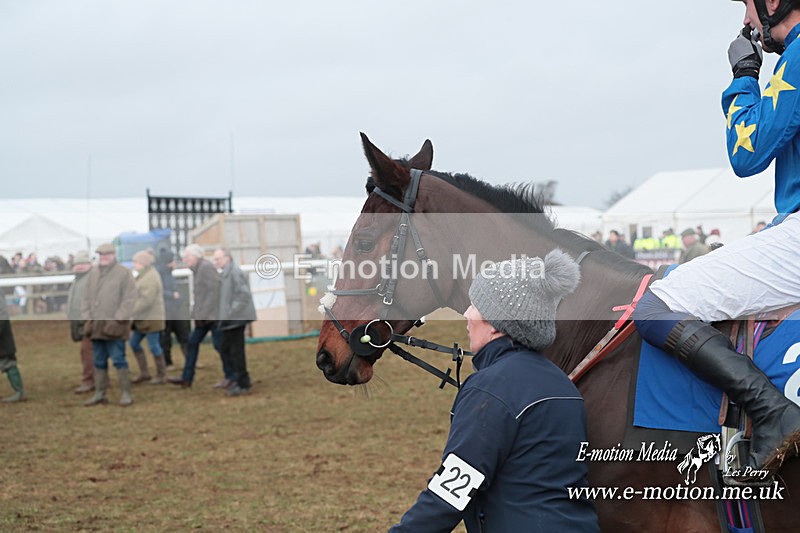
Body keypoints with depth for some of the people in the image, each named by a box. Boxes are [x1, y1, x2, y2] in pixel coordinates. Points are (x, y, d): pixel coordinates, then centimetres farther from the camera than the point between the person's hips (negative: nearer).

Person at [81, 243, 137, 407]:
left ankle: (125, 394, -1)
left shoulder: (124, 273, -3)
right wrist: (87, 318, 6)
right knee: (99, 362, 9)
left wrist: (117, 320, -14)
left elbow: (129, 299, -9)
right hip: (96, 325, 6)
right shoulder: (93, 273, 14)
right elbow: (87, 298, 18)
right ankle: (99, 394, 15)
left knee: (118, 360, -6)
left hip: (114, 325, -6)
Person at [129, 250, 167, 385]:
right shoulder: (145, 275, 13)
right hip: (143, 318, 10)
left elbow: (146, 300, -24)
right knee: (134, 343, 10)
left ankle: (161, 375, 9)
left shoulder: (150, 278, -18)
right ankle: (144, 373, 17)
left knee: (153, 346, -3)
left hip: (151, 319, -10)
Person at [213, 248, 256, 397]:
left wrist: (232, 312, -21)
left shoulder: (235, 272, -16)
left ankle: (243, 384, 5)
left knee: (236, 351, -4)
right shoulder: (224, 273, 15)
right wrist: (224, 315, 12)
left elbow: (244, 294, -22)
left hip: (236, 319, -10)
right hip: (228, 320, 10)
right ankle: (238, 377, 25)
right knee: (224, 349, 14)